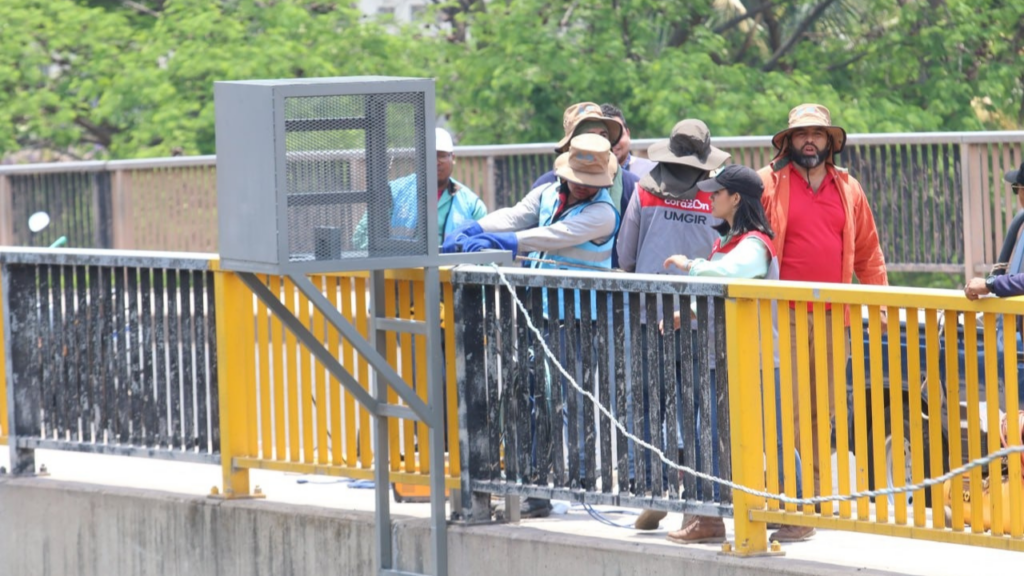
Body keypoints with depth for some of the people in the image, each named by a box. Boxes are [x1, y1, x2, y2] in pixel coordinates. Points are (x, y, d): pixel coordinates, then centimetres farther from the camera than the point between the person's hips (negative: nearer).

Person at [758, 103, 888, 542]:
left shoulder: (848, 189, 15)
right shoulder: (767, 184, 3)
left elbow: (867, 252, 19)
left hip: (834, 318, 4)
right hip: (784, 317, -4)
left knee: (823, 410, 6)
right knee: (787, 408, -10)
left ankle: (813, 499, 12)